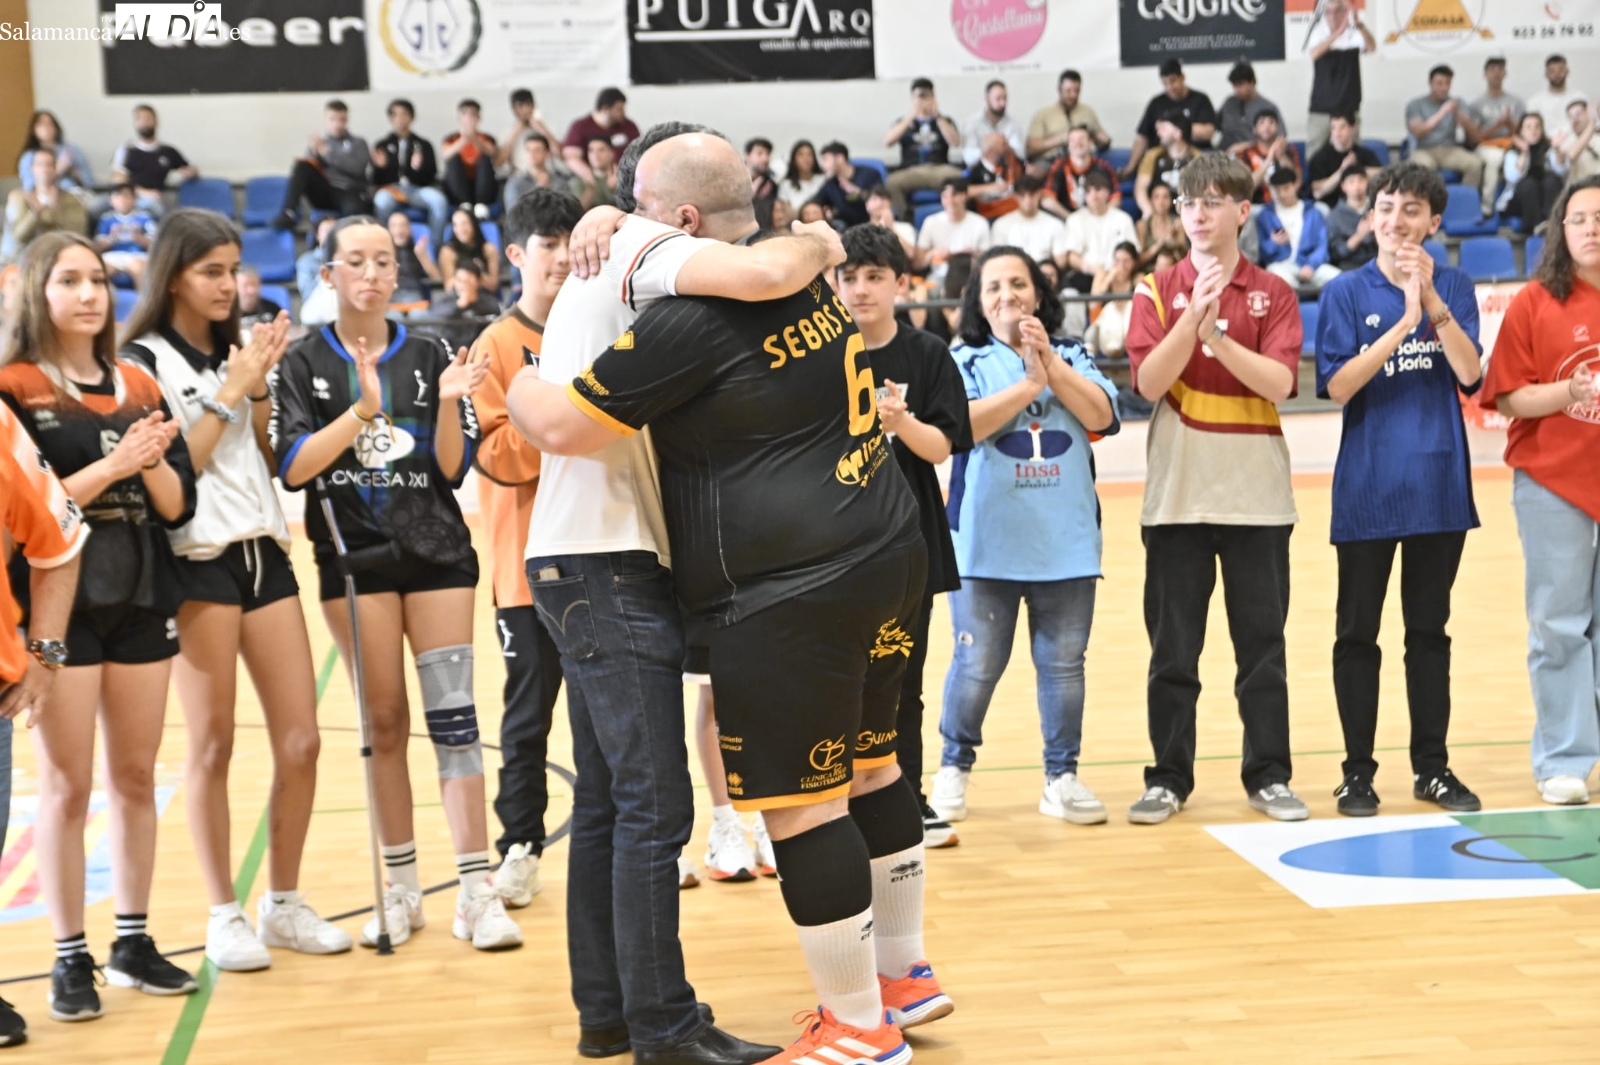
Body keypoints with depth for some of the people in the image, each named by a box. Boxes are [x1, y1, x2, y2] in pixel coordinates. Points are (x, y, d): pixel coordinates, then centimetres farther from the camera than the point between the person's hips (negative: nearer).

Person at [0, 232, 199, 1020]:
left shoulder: (140, 388, 10)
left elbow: (178, 506, 7)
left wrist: (152, 460, -11)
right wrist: (113, 464, -17)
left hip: (141, 598, 5)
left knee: (136, 776, 9)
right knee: (67, 784, -1)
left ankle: (134, 941, 18)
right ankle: (70, 958, 6)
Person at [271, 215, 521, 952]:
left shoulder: (429, 357, 6)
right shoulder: (303, 364, 3)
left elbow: (453, 469, 2)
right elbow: (292, 467, -8)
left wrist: (449, 404, -14)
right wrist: (362, 410, -18)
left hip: (435, 551, 0)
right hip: (354, 556, 0)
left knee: (453, 715, -5)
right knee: (383, 721, 5)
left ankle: (476, 891, -3)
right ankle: (401, 888, 17)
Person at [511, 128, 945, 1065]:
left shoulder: (691, 322, -16)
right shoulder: (804, 279, 9)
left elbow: (561, 426, -13)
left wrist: (519, 385, 10)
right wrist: (617, 223, 15)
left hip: (791, 593, -10)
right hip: (886, 558, 10)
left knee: (803, 804, 0)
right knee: (871, 768, 20)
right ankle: (905, 975, 33)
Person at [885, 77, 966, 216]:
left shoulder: (945, 121, 18)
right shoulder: (903, 121, 17)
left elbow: (956, 143, 0)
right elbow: (887, 142, -1)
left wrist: (938, 117, -6)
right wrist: (910, 118, -6)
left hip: (939, 170, 0)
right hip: (911, 172, 0)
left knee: (958, 178, -36)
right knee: (892, 182, -36)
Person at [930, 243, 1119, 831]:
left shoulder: (1072, 355, 10)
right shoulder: (966, 360, 4)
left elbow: (1101, 416, -5)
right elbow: (963, 425, -14)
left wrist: (1050, 363, -11)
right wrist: (1029, 383, -14)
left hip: (1066, 539, 2)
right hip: (987, 540, -2)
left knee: (1064, 661, 5)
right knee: (977, 662, 0)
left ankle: (1062, 777, 15)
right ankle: (954, 767, 19)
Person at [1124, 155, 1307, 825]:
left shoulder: (1272, 293, 3)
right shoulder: (1158, 291, 3)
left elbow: (1280, 383, -11)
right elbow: (1148, 382, -10)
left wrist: (1218, 337, -22)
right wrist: (1193, 317, -21)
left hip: (1256, 496, 0)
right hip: (1177, 494, 0)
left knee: (1262, 643, 6)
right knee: (1173, 648, 5)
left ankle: (1269, 775, 15)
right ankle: (1169, 778, 14)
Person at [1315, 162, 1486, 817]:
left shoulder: (1453, 286, 3)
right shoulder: (1347, 292, -2)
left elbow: (1469, 372, -10)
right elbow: (1337, 387, -12)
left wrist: (1432, 302, -21)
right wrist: (1403, 323, -20)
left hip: (1440, 485, 2)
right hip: (1367, 487, -2)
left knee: (1430, 629, 11)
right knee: (1358, 632, 4)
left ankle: (1432, 767, 20)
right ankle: (1358, 771, 12)